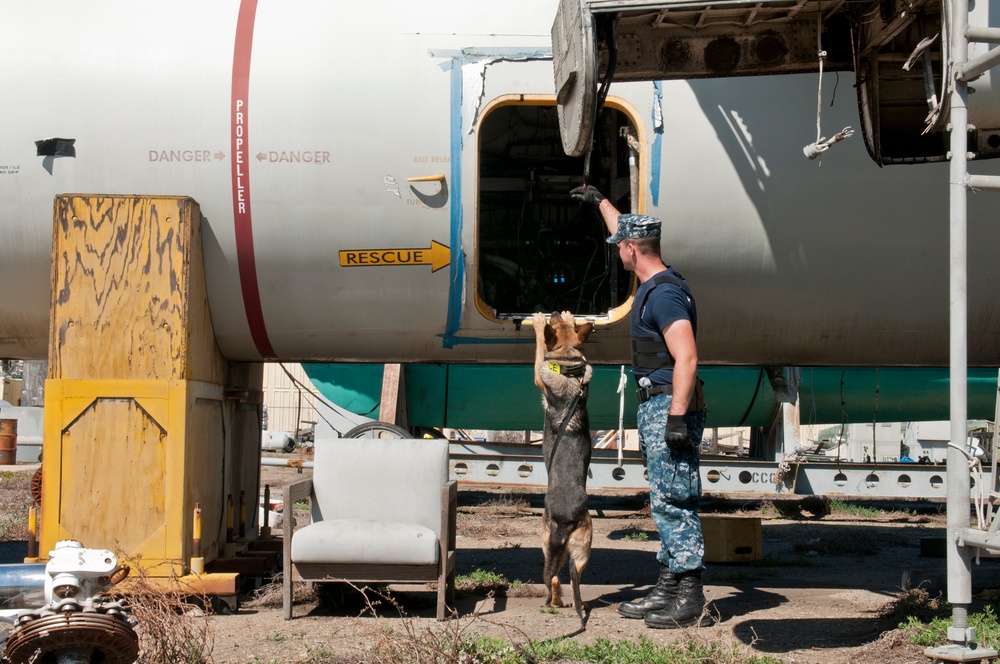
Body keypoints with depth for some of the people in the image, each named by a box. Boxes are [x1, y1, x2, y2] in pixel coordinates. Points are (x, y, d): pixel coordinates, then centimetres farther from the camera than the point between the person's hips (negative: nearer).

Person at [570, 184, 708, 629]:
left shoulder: (666, 294, -16)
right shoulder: (653, 285, 15)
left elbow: (686, 358, -23)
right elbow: (624, 231, 34)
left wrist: (677, 416, -27)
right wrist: (599, 201, 46)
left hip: (670, 405, -10)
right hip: (655, 406, 10)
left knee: (673, 500, -9)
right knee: (665, 501, 12)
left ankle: (690, 597, -7)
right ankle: (669, 588, 17)